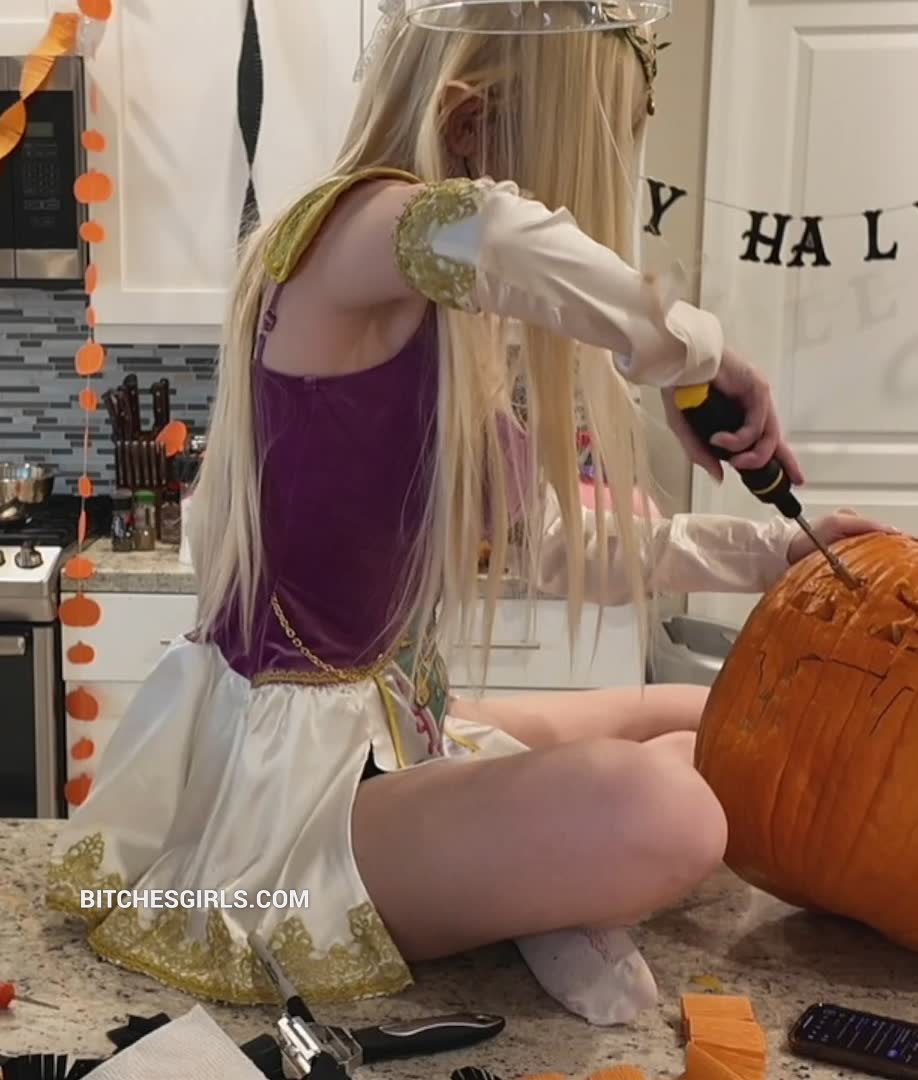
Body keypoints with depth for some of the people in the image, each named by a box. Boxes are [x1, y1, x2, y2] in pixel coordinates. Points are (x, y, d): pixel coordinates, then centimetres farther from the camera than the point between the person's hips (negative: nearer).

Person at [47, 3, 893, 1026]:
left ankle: (543, 902, -1)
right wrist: (695, 353, -26)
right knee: (660, 816, -35)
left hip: (386, 723, 10)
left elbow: (571, 548, 15)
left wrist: (780, 550, 13)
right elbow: (502, 239, -44)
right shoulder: (352, 225, -18)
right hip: (277, 758, -10)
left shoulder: (457, 328, 10)